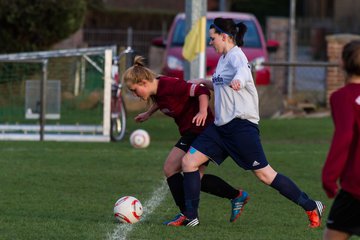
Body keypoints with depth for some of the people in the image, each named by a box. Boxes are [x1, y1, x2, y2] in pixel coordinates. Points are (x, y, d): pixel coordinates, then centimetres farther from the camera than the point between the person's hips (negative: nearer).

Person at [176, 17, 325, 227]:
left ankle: (312, 207, 3)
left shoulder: (235, 55, -11)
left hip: (241, 125, -9)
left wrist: (238, 79, -58)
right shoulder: (223, 58, 16)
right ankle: (191, 217, 4)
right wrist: (204, 82, 24)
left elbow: (242, 69, -37)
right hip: (221, 126, 9)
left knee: (264, 174, -8)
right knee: (189, 161, -1)